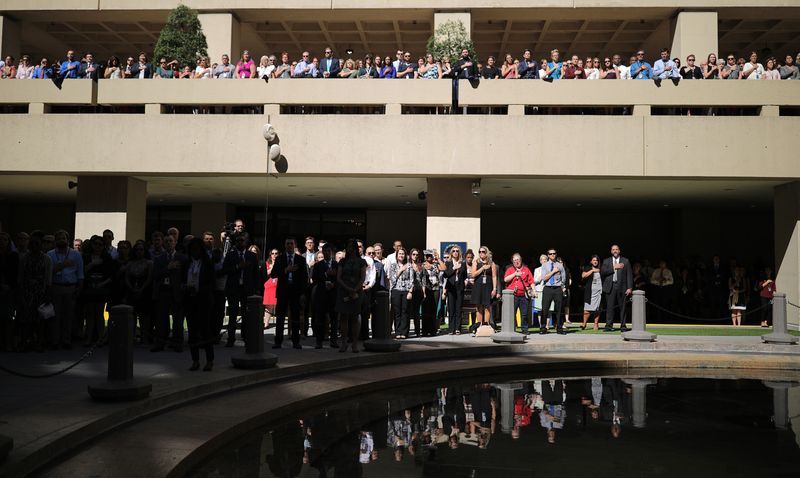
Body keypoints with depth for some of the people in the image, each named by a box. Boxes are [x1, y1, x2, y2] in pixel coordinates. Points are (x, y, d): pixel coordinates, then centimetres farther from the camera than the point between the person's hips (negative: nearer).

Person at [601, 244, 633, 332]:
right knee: (610, 307, -3)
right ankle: (608, 325, 0)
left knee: (623, 307, 0)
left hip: (622, 287, 0)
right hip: (610, 287, 0)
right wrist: (614, 267, -9)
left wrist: (629, 288, -4)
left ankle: (623, 326, 6)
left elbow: (629, 275, 5)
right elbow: (602, 272, -2)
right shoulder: (606, 261, 14)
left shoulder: (625, 261, 10)